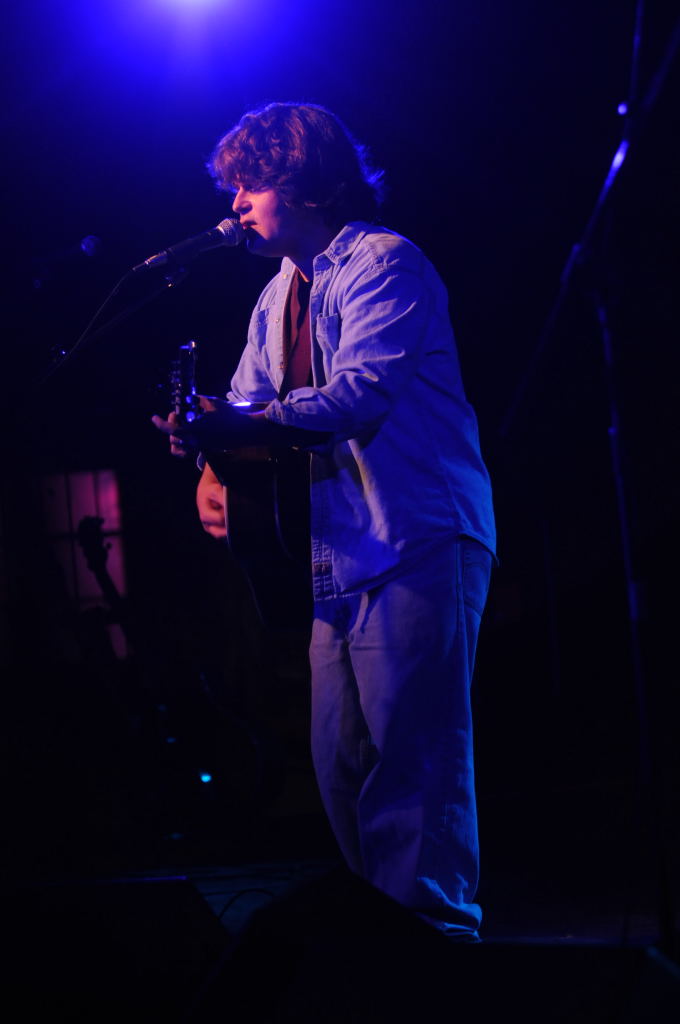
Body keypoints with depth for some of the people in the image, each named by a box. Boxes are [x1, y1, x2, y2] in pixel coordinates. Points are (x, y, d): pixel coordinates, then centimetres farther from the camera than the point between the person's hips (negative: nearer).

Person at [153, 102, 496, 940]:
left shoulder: (383, 263, -7)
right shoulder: (279, 297, 21)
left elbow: (360, 395, -21)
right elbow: (247, 406, 18)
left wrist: (233, 428, -28)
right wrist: (214, 469, -5)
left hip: (419, 547, -9)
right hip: (344, 557, 9)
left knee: (410, 763, -13)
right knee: (342, 769, 7)